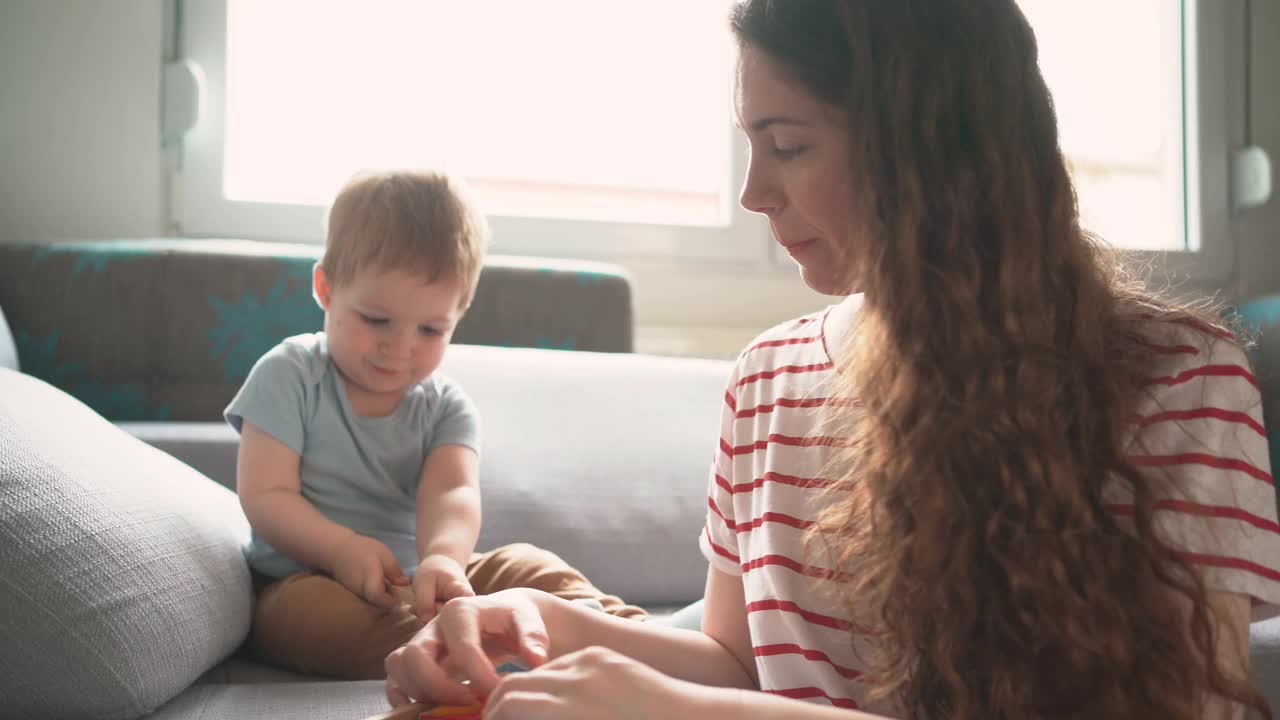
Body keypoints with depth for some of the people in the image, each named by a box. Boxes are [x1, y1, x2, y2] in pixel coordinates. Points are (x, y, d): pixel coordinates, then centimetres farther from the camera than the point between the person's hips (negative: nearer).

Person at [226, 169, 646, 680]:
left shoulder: (446, 407, 1)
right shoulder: (289, 376, -5)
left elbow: (452, 492, -18)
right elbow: (265, 496, -11)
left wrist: (443, 557, -43)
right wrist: (343, 549, -31)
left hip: (415, 577, 4)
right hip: (303, 578, -4)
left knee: (525, 564, -14)